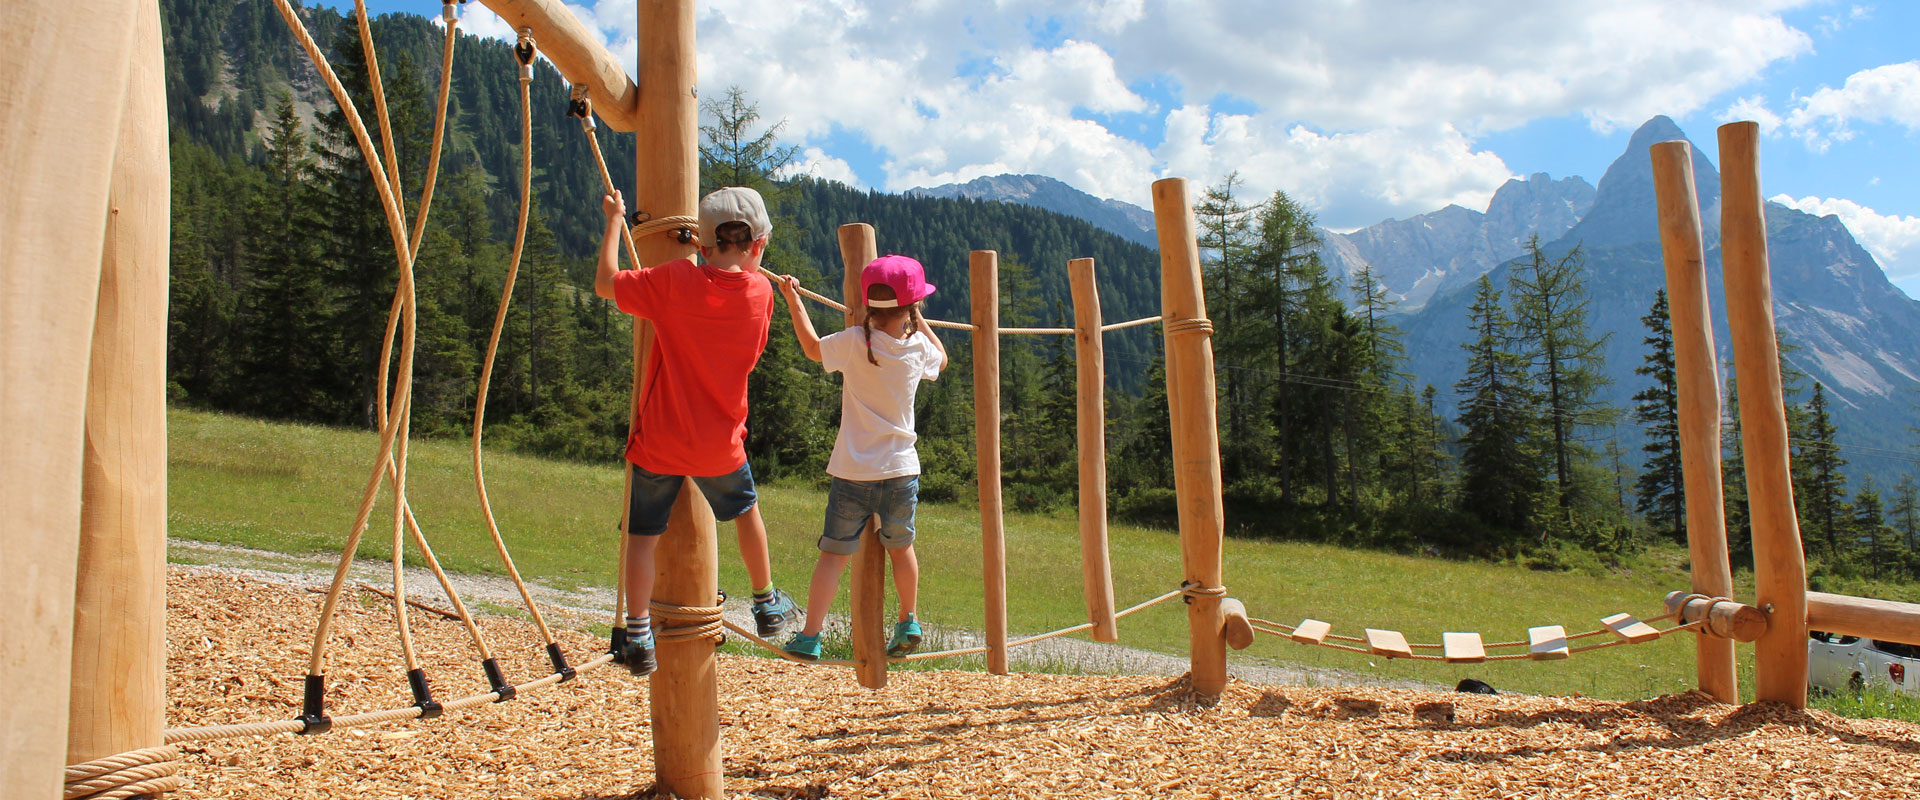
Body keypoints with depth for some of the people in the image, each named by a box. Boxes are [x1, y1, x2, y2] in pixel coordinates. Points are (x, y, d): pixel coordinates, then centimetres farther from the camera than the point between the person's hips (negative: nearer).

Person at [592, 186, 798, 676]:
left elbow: (605, 284, -5)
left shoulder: (675, 280, -14)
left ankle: (638, 640, 3)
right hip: (720, 445, 3)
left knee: (642, 535, 7)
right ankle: (767, 605, 39)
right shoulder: (759, 291, -5)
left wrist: (614, 221, 6)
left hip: (661, 442, -2)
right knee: (745, 509, 27)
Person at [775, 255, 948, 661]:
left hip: (854, 474, -2)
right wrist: (918, 320, 30)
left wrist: (795, 304, 19)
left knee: (834, 554, 2)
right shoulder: (919, 346, -2)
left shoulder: (855, 342, -11)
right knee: (901, 547, 21)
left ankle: (809, 637, 0)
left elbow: (813, 348, 8)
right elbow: (942, 360, 23)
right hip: (901, 472, 3)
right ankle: (908, 625, 32)